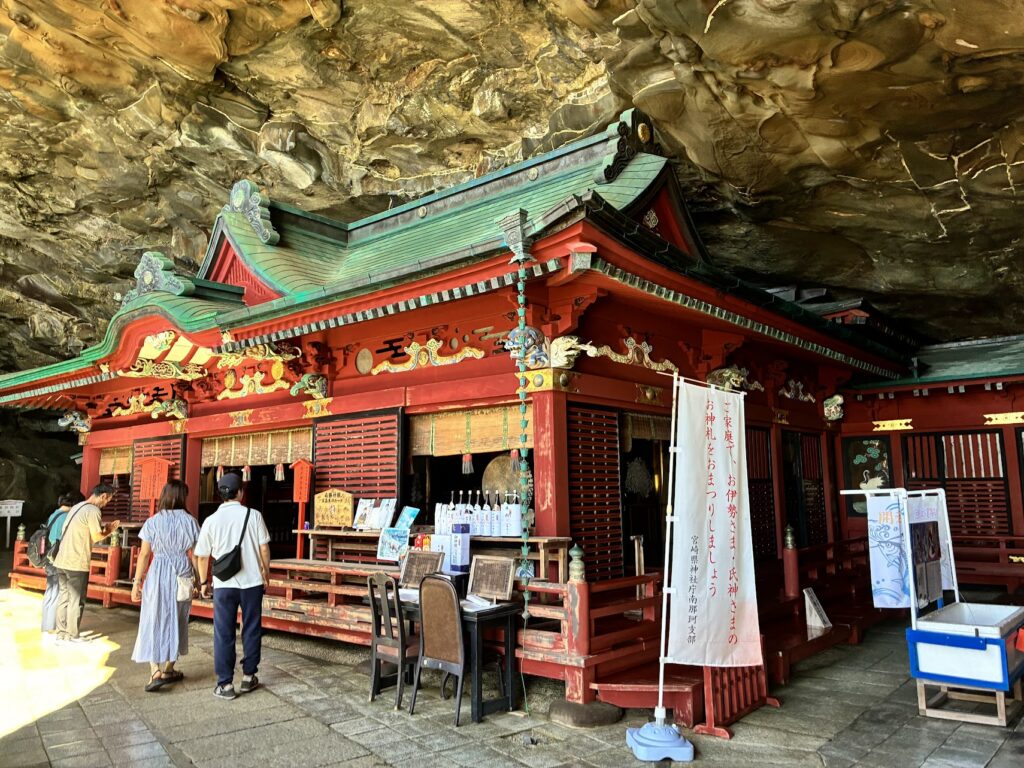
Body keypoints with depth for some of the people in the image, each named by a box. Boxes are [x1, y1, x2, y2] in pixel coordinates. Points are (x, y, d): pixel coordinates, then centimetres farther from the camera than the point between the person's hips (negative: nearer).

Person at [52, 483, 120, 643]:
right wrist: (110, 530, 3)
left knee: (63, 598, 13)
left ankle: (61, 633, 19)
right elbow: (96, 537, -14)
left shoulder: (76, 507, 14)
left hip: (62, 561, 8)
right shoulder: (93, 510, -14)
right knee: (76, 600, 2)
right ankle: (72, 635, 7)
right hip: (77, 564, -8)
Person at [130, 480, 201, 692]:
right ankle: (168, 669, 24)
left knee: (154, 621, 3)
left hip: (158, 574, -1)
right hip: (182, 576, 2)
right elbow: (193, 554, 0)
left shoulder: (152, 522, -4)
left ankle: (155, 672, -9)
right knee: (176, 621, 14)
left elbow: (144, 555, -4)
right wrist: (197, 579, 9)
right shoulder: (189, 521, -2)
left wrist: (137, 581, 4)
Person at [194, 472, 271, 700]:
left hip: (224, 584, 0)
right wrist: (266, 570, 13)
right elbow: (264, 548, -3)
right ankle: (249, 677, 22)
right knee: (251, 630, 13)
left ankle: (225, 684, 12)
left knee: (224, 634, 9)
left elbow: (202, 556, 3)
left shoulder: (211, 520, -4)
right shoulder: (253, 515, -6)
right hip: (252, 581, 0)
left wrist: (203, 582, 16)